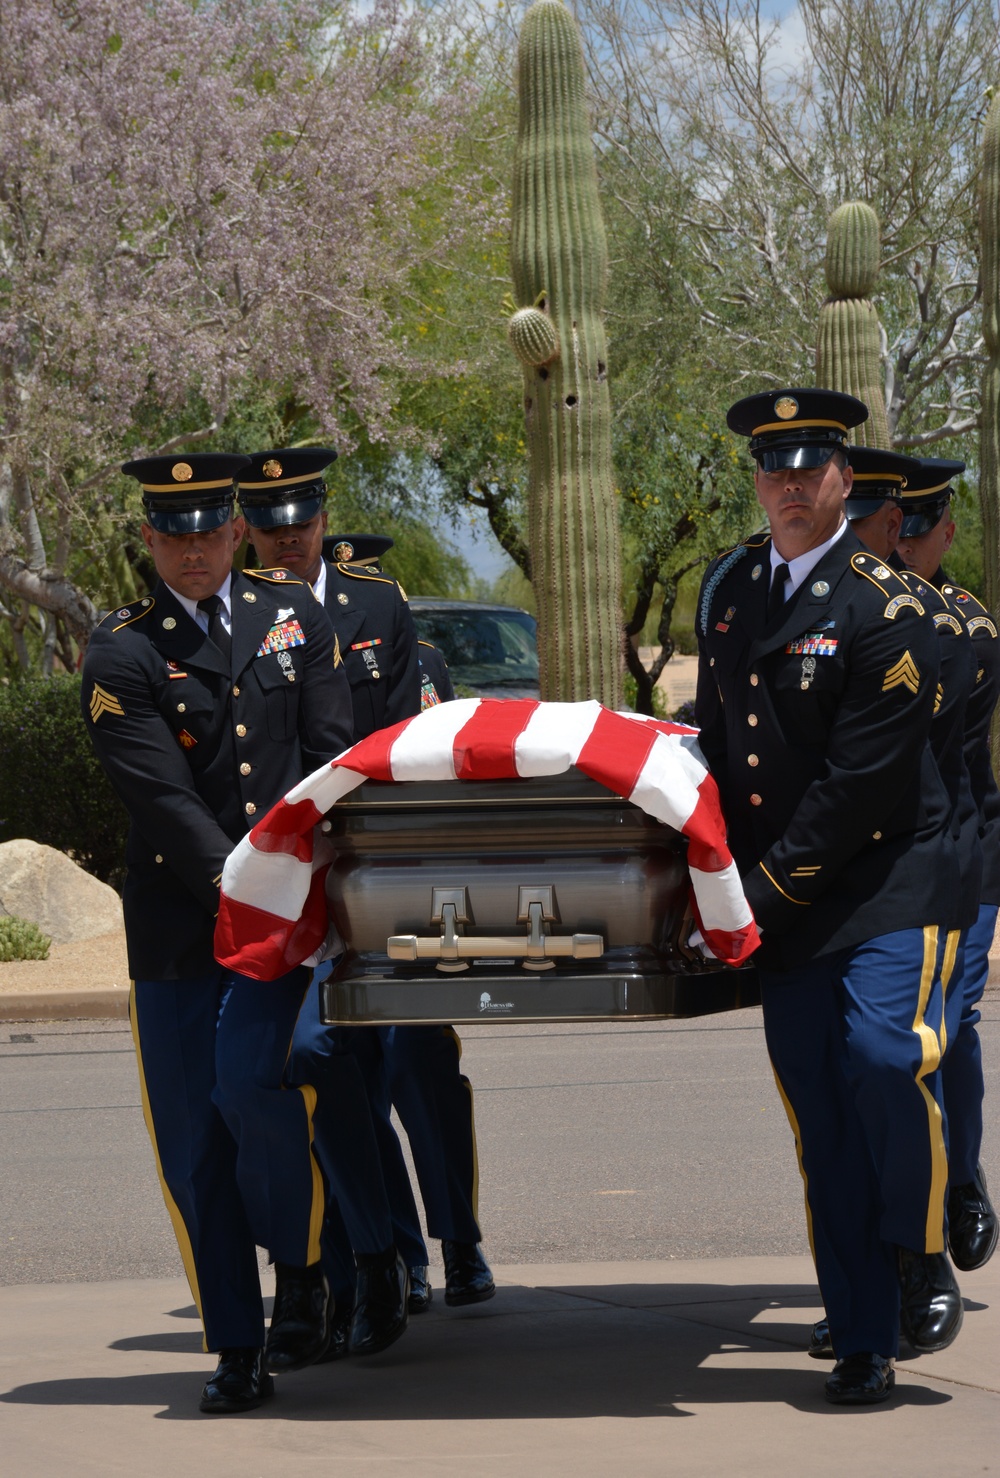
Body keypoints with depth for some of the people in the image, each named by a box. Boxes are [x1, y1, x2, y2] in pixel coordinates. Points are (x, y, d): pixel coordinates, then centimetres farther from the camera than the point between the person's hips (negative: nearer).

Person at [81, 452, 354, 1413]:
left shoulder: (292, 613, 10)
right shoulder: (122, 654, -1)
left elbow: (332, 754, 8)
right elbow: (162, 796, -10)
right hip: (178, 921, 0)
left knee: (253, 1081, -20)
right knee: (192, 1136, 0)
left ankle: (302, 1270, 3)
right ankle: (238, 1350, 9)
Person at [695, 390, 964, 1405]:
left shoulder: (884, 611, -11)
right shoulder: (727, 587, 10)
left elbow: (859, 787, -15)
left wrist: (764, 894, -16)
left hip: (887, 884, -5)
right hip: (778, 904, 5)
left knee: (884, 1058, -25)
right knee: (822, 1124, 3)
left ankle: (920, 1260, -1)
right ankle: (862, 1347, 8)